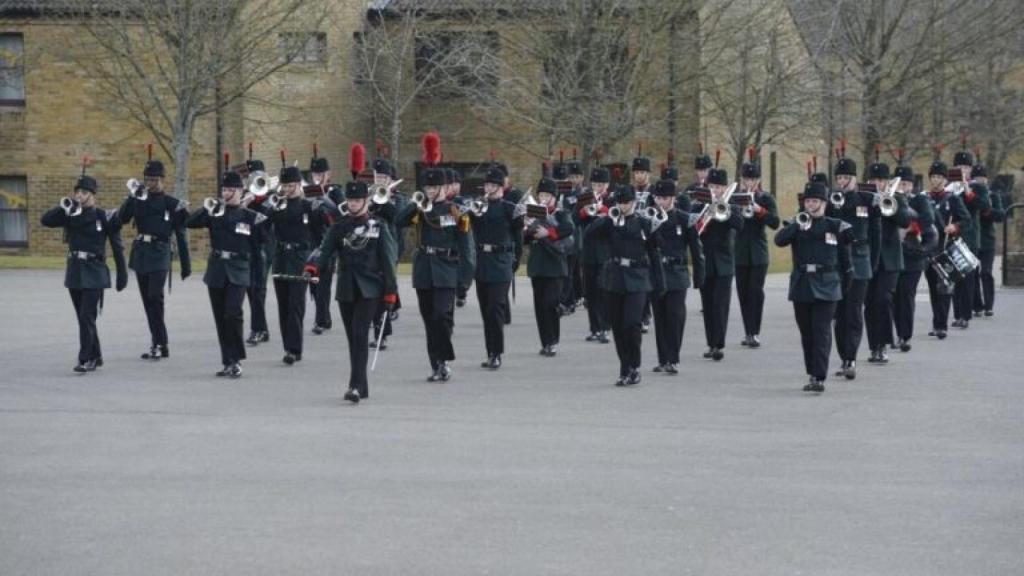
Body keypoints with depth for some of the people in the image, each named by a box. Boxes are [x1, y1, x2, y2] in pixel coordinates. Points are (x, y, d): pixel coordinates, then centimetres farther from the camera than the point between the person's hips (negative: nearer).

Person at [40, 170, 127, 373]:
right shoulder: (70, 215, 6)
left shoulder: (104, 217, -5)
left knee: (87, 316, -12)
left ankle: (86, 359, -9)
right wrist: (64, 207, -18)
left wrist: (122, 275, -2)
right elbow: (45, 220, -6)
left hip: (94, 273, -5)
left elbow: (117, 248, -1)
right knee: (83, 317, 11)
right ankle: (96, 357, 22)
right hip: (74, 271, 5)